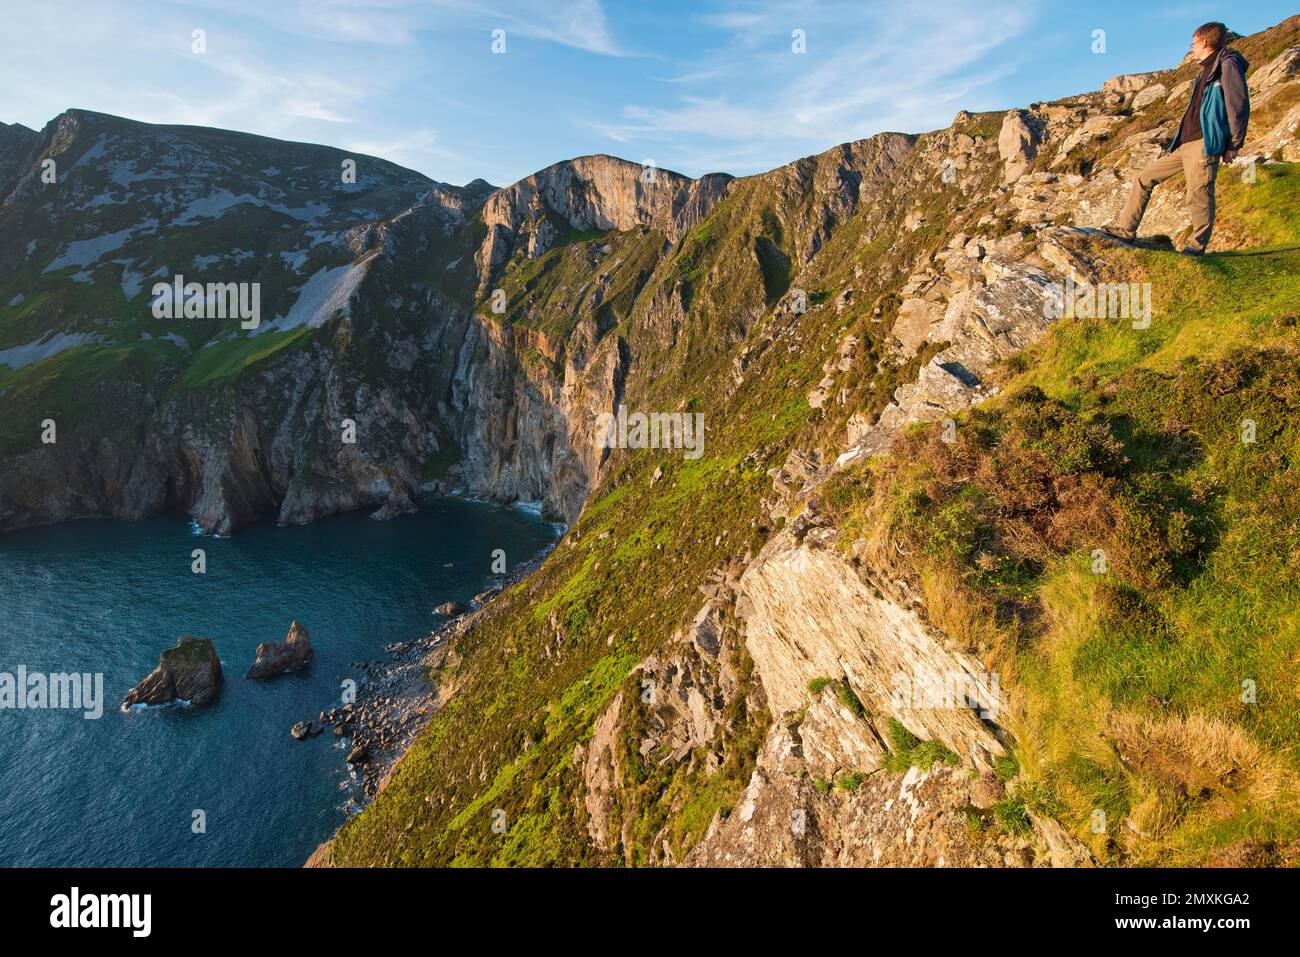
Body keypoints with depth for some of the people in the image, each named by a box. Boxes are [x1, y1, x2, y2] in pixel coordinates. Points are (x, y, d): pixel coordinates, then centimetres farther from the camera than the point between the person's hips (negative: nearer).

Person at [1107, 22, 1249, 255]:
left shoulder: (1227, 65, -5)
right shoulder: (1206, 71, 24)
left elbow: (1240, 106, -11)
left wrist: (1234, 145, -13)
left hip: (1204, 145, -10)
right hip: (1183, 144, 10)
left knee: (1198, 196, -9)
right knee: (1143, 179, 7)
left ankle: (1198, 245, 2)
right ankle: (1126, 229, 8)